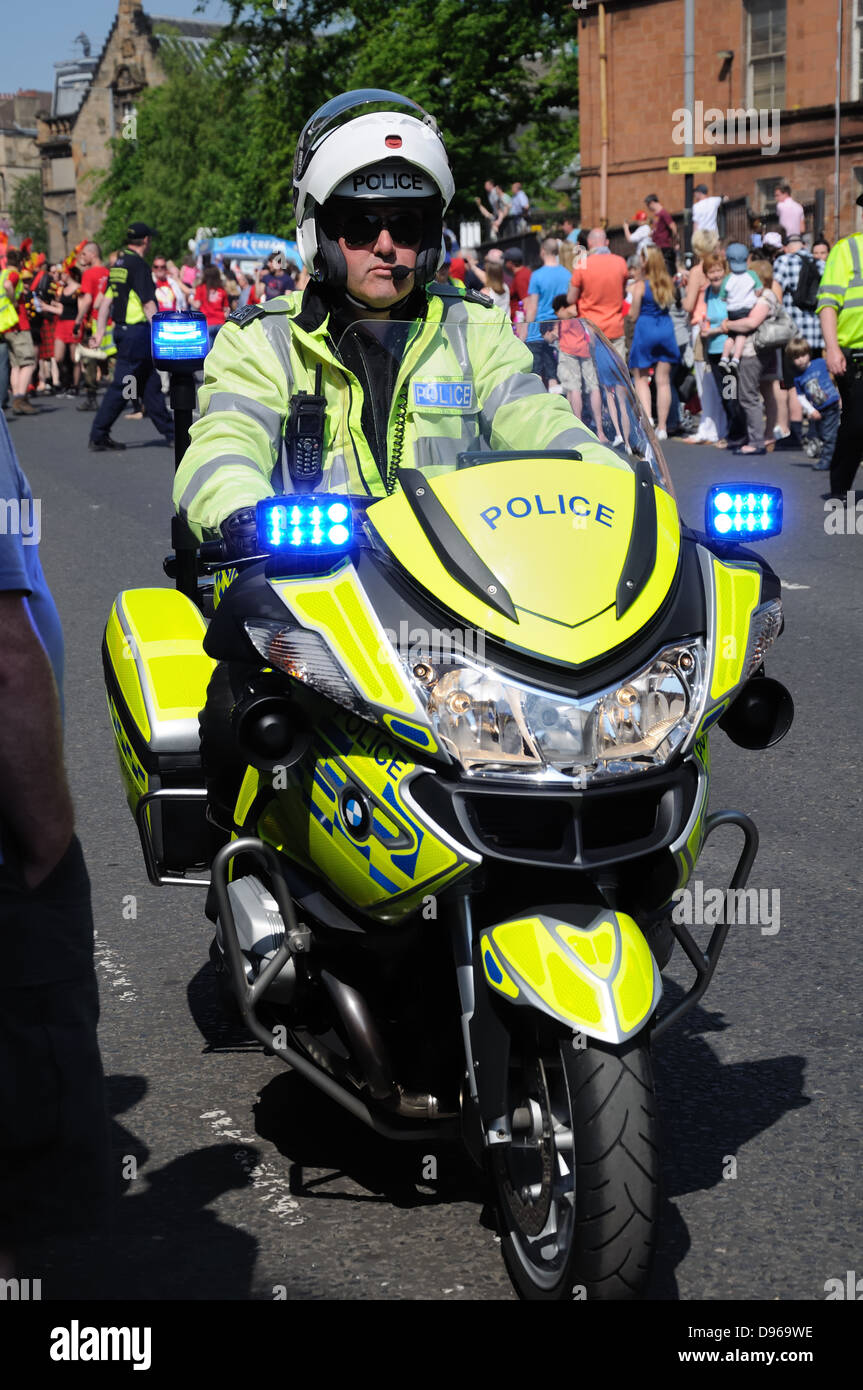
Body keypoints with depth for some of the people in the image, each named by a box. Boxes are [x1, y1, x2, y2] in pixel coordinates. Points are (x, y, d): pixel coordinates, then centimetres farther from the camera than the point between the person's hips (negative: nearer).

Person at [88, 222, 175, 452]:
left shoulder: (117, 264, 12)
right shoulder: (139, 265, -14)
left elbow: (106, 300, 13)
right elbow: (148, 304, -18)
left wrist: (100, 331, 13)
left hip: (122, 328, 9)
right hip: (137, 332, -9)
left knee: (150, 384, 13)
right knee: (122, 385, -5)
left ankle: (170, 432, 19)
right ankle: (98, 436, -2)